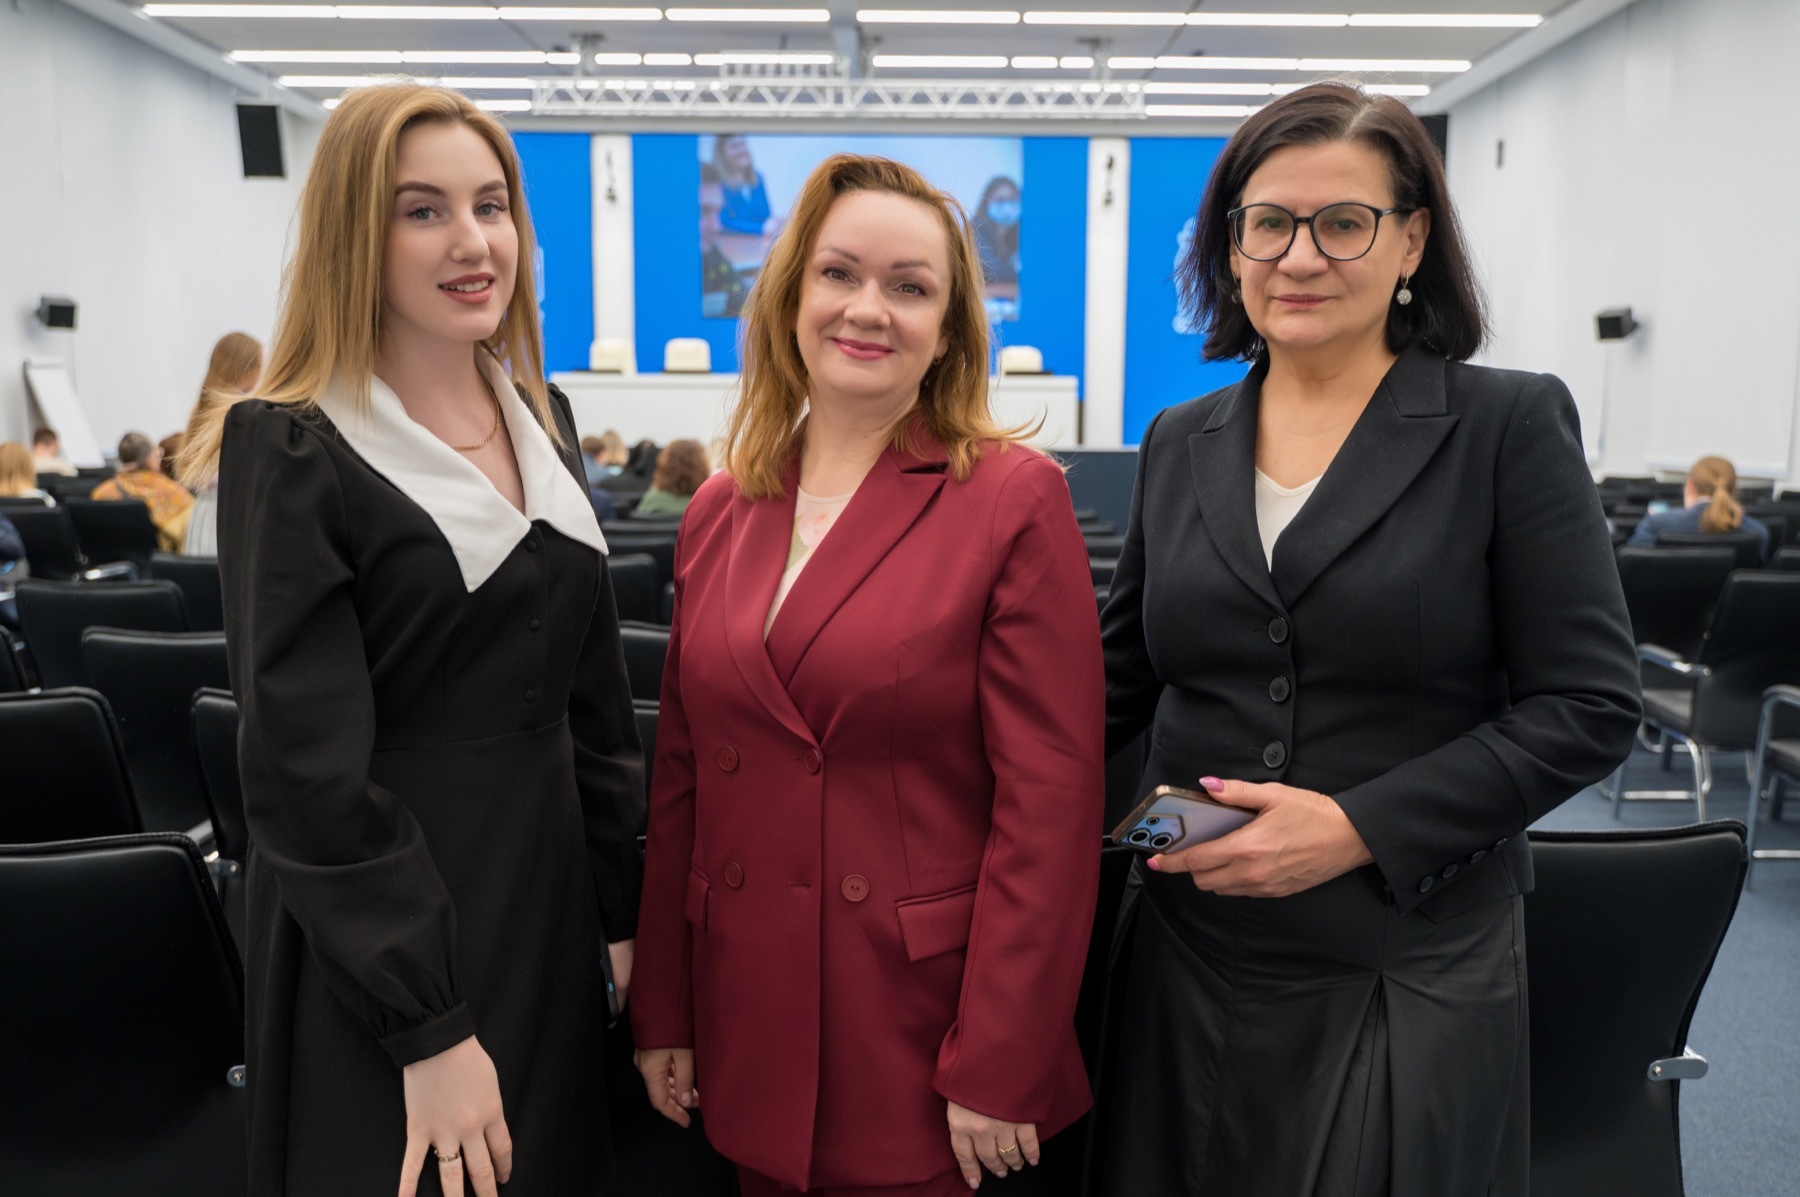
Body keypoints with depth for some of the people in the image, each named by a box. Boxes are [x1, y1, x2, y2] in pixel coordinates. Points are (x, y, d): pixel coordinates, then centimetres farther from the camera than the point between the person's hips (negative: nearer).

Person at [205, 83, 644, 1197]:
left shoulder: (542, 418, 6)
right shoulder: (292, 450, -13)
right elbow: (307, 770, -16)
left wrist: (621, 909, 8)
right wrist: (430, 1025, -17)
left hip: (549, 893, 6)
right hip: (383, 938, -6)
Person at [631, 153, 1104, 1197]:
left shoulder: (1015, 499, -10)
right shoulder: (720, 512, 5)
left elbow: (1051, 799, -13)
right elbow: (682, 778, 8)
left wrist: (996, 1071, -14)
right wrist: (662, 1014, 8)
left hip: (929, 1046, -4)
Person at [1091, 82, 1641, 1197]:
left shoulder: (1511, 424, -6)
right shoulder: (1179, 444, 6)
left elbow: (1590, 707, -9)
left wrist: (1357, 829, -19)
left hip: (1412, 978, -3)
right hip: (1190, 964, 4)